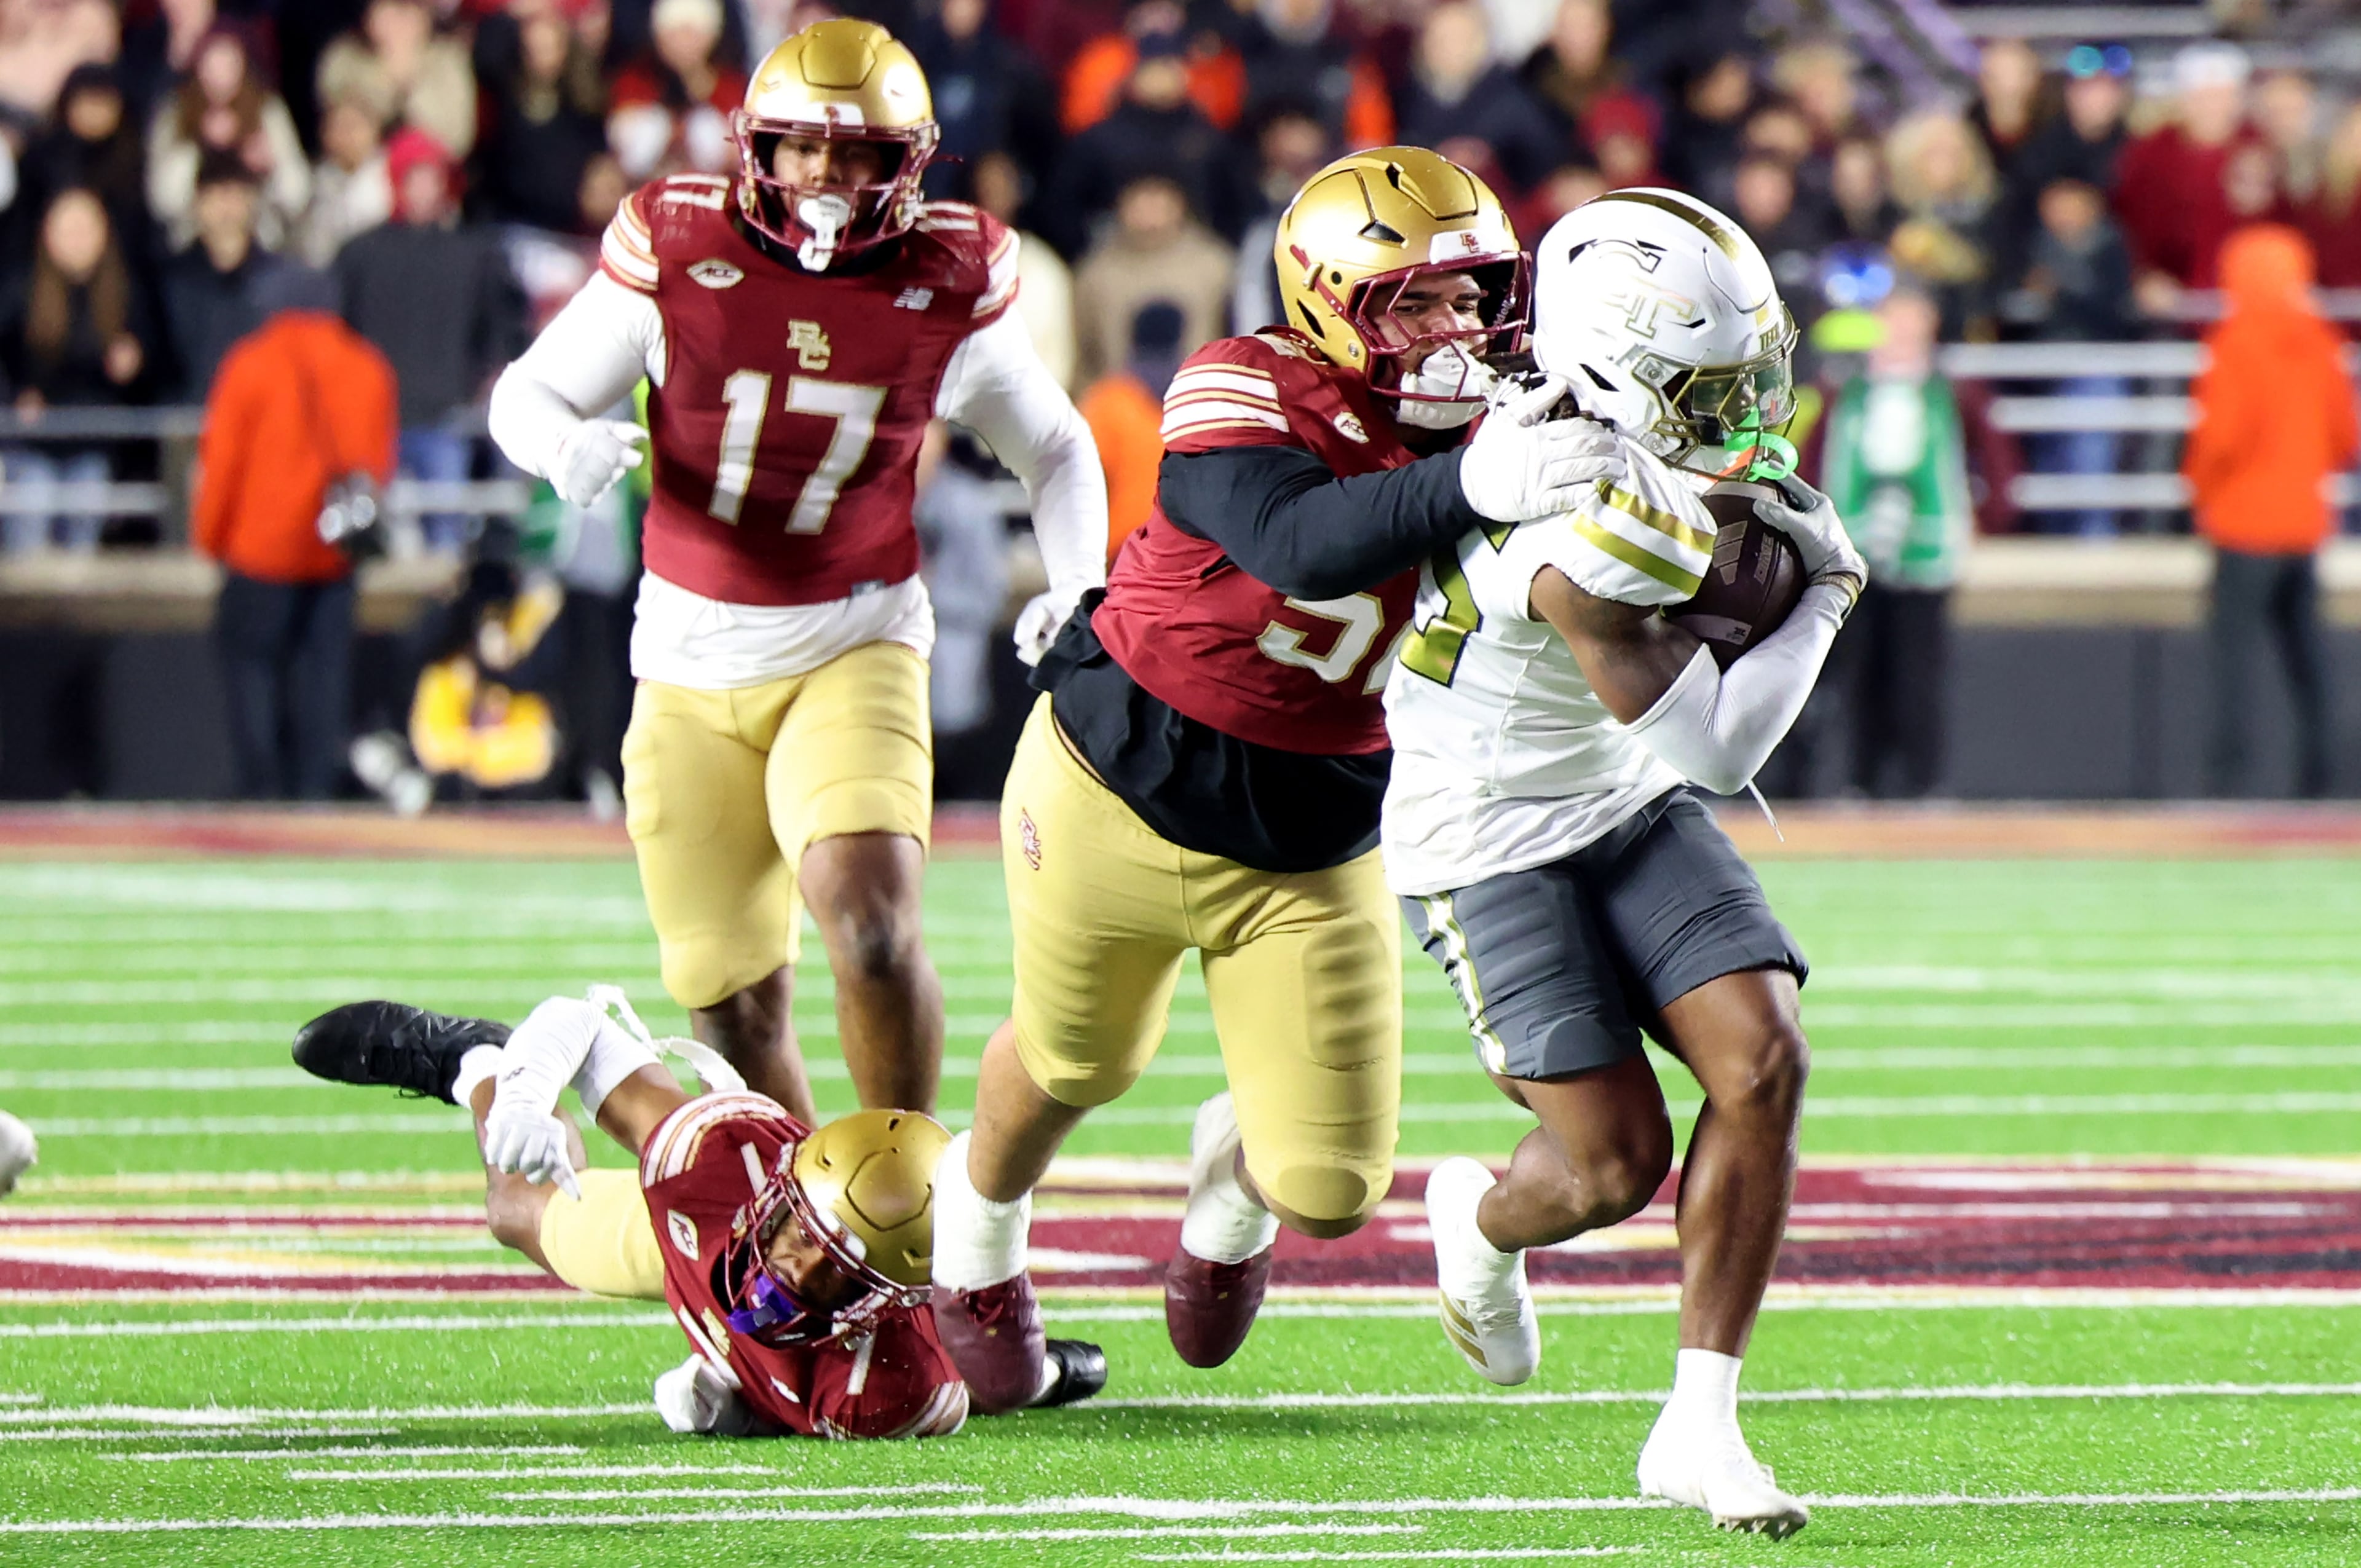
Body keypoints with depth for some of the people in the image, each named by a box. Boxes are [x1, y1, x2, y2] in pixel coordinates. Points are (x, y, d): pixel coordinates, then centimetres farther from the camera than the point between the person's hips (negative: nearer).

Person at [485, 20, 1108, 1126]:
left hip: (853, 649, -1)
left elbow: (1058, 451, 11)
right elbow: (528, 394, 2)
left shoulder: (948, 286, -4)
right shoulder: (677, 248, -8)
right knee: (733, 1004, 4)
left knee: (873, 933, -24)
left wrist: (1077, 588, -7)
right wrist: (568, 445, -22)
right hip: (692, 660, 1)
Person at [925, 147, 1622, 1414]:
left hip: (1315, 854, 4)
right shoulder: (1244, 399, -23)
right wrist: (1469, 487, -58)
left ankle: (1232, 1187, 39)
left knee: (1332, 1191, -2)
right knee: (1074, 1063, 20)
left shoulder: (1495, 440, -6)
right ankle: (978, 1231, 57)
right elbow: (1301, 543, -43)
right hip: (1123, 789, -4)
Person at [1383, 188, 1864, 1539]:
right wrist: (1824, 604, -14)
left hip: (1626, 807, 8)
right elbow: (1717, 748, -26)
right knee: (1618, 1162, -11)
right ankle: (1484, 1221, 28)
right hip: (1492, 842, -8)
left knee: (1762, 1064, -11)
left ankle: (1699, 1425, -6)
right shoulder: (1584, 551, -34)